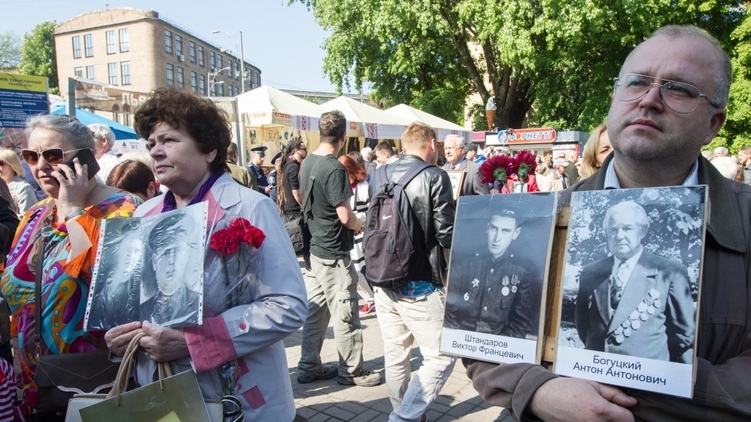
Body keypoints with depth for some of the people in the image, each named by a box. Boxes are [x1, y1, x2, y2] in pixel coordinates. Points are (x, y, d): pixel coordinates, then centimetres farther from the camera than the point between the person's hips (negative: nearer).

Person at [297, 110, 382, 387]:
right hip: (335, 252, -9)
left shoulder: (307, 163, 5)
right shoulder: (334, 169, -20)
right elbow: (345, 216, -23)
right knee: (345, 314, 3)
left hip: (316, 246, 9)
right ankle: (351, 371, 16)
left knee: (315, 308, 15)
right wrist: (359, 226, -2)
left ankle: (309, 366, 25)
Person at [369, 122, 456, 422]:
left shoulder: (378, 175, 7)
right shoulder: (434, 176, -11)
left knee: (395, 356, 16)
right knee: (441, 356, 4)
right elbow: (446, 235, -11)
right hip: (420, 284, -7)